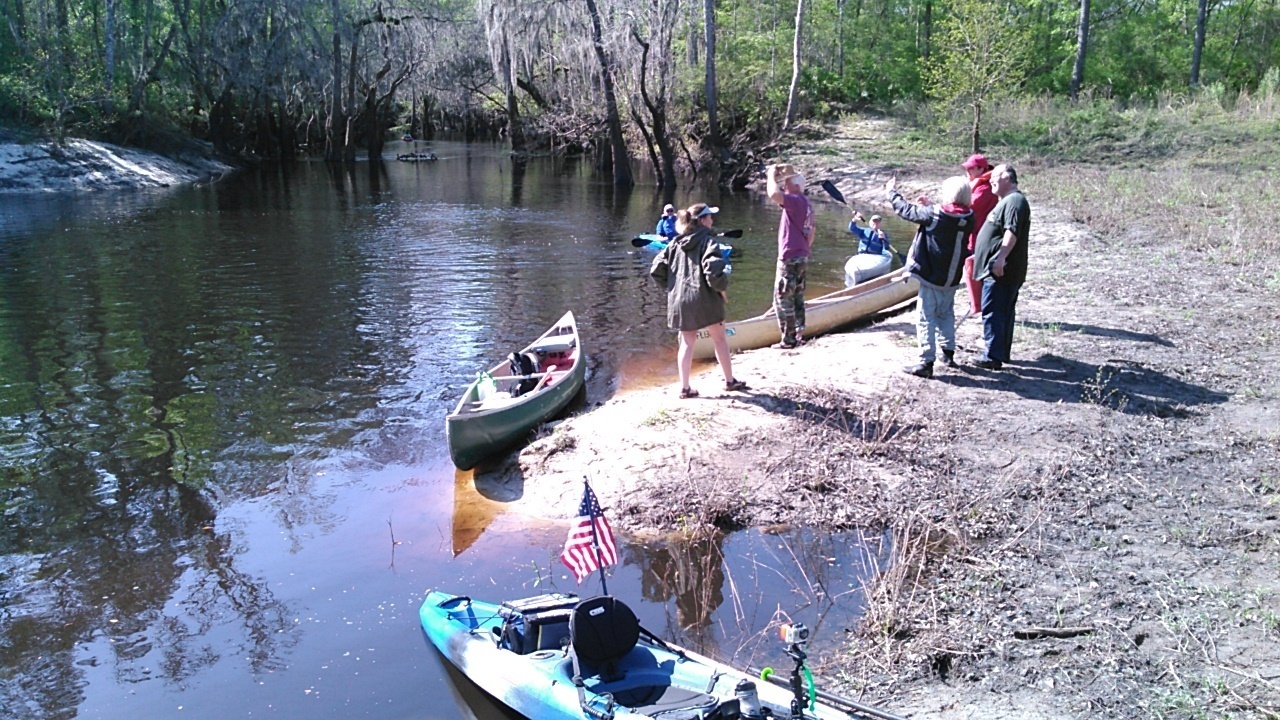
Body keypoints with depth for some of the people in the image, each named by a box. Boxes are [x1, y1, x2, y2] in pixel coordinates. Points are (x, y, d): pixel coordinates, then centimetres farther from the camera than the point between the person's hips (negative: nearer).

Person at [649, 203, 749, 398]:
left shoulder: (675, 243, 6)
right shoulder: (708, 242, -12)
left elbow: (656, 270, 5)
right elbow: (714, 271, -24)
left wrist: (673, 286, 14)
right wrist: (722, 288, -6)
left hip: (679, 301, 5)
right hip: (705, 300, -5)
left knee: (687, 343, 12)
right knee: (720, 340, 13)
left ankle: (685, 387, 10)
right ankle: (730, 381, 24)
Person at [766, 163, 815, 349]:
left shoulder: (795, 200, -14)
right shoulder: (807, 203, 15)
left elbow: (774, 195, -32)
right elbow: (811, 233, 21)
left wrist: (772, 175, -15)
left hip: (790, 259, -10)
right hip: (802, 258, 10)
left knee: (782, 299, -4)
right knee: (797, 298, 15)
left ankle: (788, 339, -2)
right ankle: (799, 335, 19)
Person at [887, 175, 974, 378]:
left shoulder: (933, 214, -18)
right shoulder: (968, 219, -2)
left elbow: (906, 210, -6)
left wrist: (892, 192, 10)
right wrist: (931, 206, 17)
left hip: (931, 277, -6)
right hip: (951, 278, 6)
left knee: (926, 319, -2)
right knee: (946, 314, 24)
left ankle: (926, 362, -2)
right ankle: (949, 352, 32)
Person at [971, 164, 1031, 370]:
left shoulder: (1015, 201, -13)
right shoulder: (1008, 200, 22)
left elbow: (1011, 232, -27)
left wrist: (1001, 257, -34)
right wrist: (978, 254, 34)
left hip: (1000, 271, -11)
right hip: (1001, 270, 11)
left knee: (992, 312, -11)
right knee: (1004, 312, 15)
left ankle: (993, 356, -11)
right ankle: (1002, 353, 23)